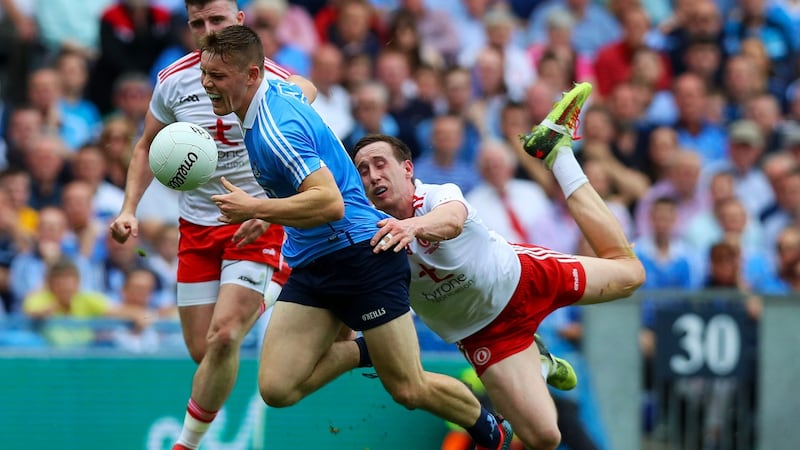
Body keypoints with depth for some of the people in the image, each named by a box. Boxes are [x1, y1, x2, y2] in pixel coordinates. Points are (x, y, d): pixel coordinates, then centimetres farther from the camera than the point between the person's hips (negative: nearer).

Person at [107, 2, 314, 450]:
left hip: (256, 227, -4)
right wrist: (129, 209, 1)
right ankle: (258, 305, 36)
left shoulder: (276, 82, -11)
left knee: (223, 337, -20)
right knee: (203, 351, 3)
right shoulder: (174, 82, -1)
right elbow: (148, 149, 14)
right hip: (197, 227, 4)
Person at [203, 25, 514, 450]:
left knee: (409, 391, -1)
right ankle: (361, 351, 14)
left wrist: (255, 209, -29)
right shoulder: (280, 91, 5)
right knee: (276, 388, -8)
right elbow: (303, 90, 31)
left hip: (360, 252, -9)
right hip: (310, 266, 9)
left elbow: (330, 203, -31)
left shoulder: (274, 131, -23)